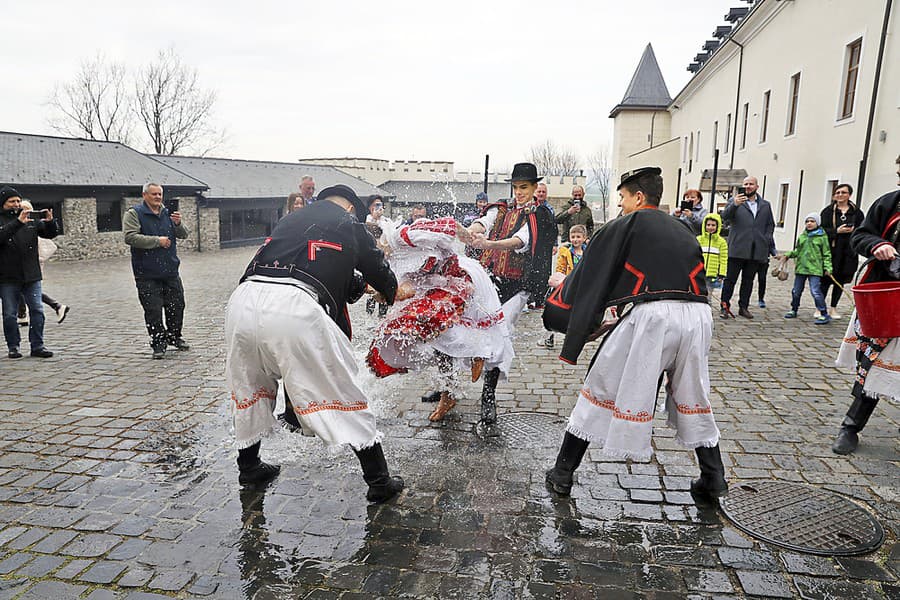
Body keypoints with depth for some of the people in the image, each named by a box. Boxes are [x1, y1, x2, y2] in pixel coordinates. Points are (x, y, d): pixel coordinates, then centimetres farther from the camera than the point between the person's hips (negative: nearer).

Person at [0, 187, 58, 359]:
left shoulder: (31, 218, 9)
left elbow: (51, 234, 11)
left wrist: (50, 221, -10)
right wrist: (18, 222, -31)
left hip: (32, 275, 3)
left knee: (37, 310, 2)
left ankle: (37, 346, 9)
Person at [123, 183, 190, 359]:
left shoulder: (167, 213, 12)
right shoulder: (134, 213, -4)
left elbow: (183, 235, 11)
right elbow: (130, 237, -17)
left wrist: (178, 224, -10)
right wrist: (157, 241, -17)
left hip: (171, 271, 5)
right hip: (147, 274, -5)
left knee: (177, 305, 11)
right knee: (153, 310, -2)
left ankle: (174, 337, 29)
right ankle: (158, 343, 9)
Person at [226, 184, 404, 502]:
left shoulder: (291, 219, 31)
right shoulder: (350, 224, 19)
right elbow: (383, 277, 28)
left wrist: (356, 285, 46)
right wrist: (391, 291, 50)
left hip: (243, 300, 5)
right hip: (295, 309, -5)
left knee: (249, 391, 27)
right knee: (339, 394, 7)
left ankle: (249, 467, 43)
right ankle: (379, 481, 16)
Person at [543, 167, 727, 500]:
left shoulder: (626, 226, 8)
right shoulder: (682, 231, 27)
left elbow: (590, 274, 8)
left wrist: (563, 284, 29)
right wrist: (614, 323, 32)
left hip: (652, 315, -6)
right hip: (698, 314, 6)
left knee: (602, 390, 7)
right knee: (692, 397, 25)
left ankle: (562, 473, 16)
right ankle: (713, 479, 32)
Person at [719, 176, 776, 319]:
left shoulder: (765, 205, 16)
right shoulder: (734, 200, 3)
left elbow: (770, 224, 21)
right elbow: (725, 216, -15)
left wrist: (767, 240, 4)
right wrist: (734, 205, -34)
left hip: (757, 251, 4)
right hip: (737, 249, -4)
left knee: (748, 280, 10)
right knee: (730, 279, -2)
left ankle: (744, 307, 17)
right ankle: (725, 307, 3)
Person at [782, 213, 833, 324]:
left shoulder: (822, 236, -1)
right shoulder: (802, 236, 11)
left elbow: (826, 254, 1)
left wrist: (827, 267, -6)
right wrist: (788, 255, 2)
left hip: (815, 269, -5)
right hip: (801, 268, 5)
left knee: (816, 292, -12)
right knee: (796, 291, 13)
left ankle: (824, 314, -5)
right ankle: (794, 310, 30)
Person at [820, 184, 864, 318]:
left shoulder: (857, 212, 9)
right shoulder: (828, 211, 3)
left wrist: (853, 231, -12)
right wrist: (837, 231, -16)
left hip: (849, 252, 2)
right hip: (831, 251, -2)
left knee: (840, 281, 8)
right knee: (826, 280, -4)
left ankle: (833, 308, 17)